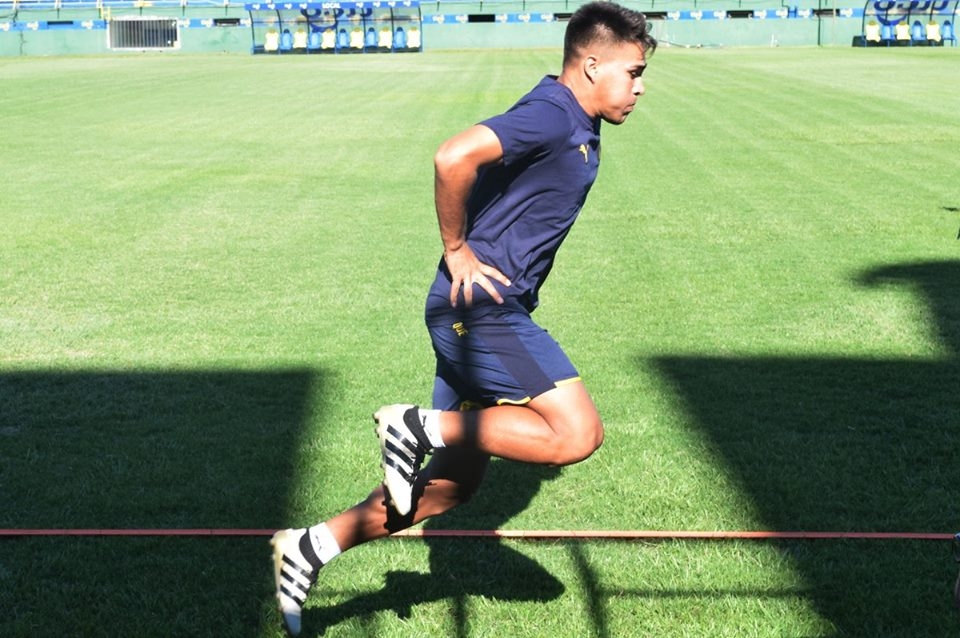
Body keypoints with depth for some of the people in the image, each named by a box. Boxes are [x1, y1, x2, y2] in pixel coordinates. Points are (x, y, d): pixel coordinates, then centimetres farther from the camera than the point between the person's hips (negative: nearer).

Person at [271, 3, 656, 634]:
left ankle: (311, 547, 17)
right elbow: (454, 157, -28)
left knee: (456, 481, 12)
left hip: (494, 311, 10)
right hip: (479, 306, -10)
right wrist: (457, 250, -18)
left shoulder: (578, 129, 17)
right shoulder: (550, 115, -14)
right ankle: (419, 425, -9)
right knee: (578, 432, -19)